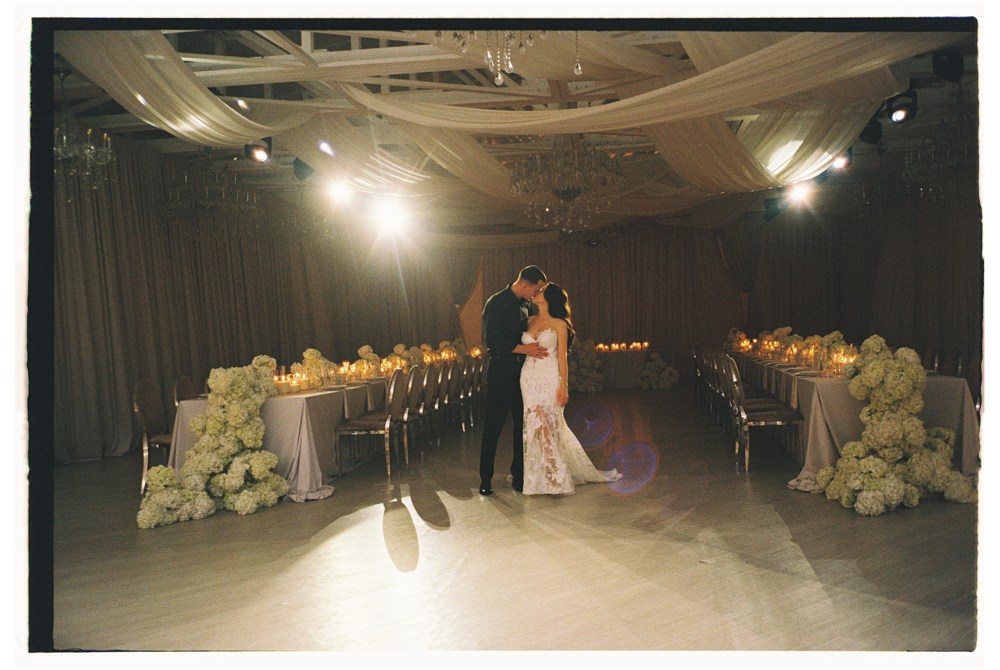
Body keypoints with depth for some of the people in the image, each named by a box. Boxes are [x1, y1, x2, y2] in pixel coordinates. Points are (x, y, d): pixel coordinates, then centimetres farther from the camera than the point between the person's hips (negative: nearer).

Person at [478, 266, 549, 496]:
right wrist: (523, 349, -21)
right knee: (493, 426, 0)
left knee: (523, 424, 8)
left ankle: (519, 474, 18)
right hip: (501, 371, -7)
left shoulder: (525, 306, 11)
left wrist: (535, 347, 5)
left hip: (522, 371, 7)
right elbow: (492, 341, -18)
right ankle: (486, 478, 10)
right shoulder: (497, 303, -11)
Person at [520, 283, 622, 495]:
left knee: (547, 426, -2)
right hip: (529, 379, 4)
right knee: (534, 426, 5)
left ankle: (554, 478, 10)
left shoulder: (559, 324, -3)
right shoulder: (530, 321, 12)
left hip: (549, 379, -4)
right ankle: (538, 478, 16)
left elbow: (562, 357, -5)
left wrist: (563, 386, -9)